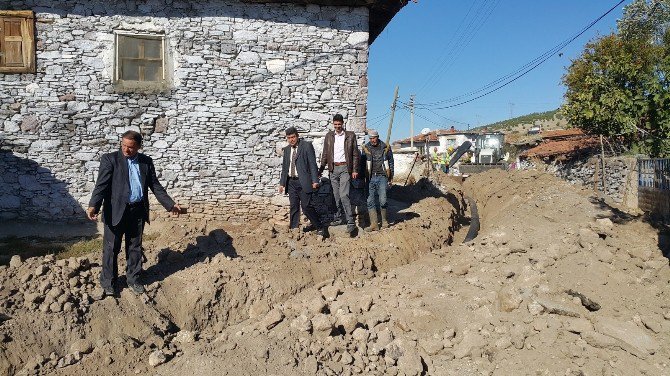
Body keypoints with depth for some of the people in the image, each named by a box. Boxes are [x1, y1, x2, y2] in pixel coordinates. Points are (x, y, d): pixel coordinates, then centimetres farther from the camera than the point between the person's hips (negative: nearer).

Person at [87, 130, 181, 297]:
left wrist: (170, 204, 2)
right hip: (116, 211, -3)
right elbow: (101, 184, -14)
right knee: (111, 248, 7)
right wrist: (93, 205, -28)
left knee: (135, 247, 14)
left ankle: (133, 279, 28)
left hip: (138, 211, 3)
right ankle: (108, 282, 22)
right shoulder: (110, 159, -5)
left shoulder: (146, 162, 6)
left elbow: (155, 185, 9)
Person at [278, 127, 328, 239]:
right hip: (291, 182, 5)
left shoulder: (307, 146, -4)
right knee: (294, 207, 8)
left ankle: (320, 227, 7)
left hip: (303, 182, -5)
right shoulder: (287, 149, 14)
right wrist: (282, 183, 14)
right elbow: (284, 167, 19)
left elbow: (312, 164, -8)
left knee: (307, 206, -7)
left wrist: (315, 181, -14)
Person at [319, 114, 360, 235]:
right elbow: (325, 154, 12)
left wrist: (355, 170, -5)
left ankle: (350, 222, -14)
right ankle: (339, 218, 21)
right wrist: (321, 169, 7)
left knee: (344, 195, -15)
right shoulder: (329, 136, 9)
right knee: (337, 196, 10)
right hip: (333, 169, 4)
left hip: (345, 168, -4)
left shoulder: (350, 135, 1)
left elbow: (355, 154, 1)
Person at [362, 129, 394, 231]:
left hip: (382, 177, -2)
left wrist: (391, 177, 9)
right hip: (371, 178, 2)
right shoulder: (366, 148, 6)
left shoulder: (385, 147, 4)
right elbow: (363, 163, 12)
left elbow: (391, 162, 12)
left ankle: (385, 220, 14)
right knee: (370, 201, -2)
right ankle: (374, 224, 4)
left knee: (382, 200, -9)